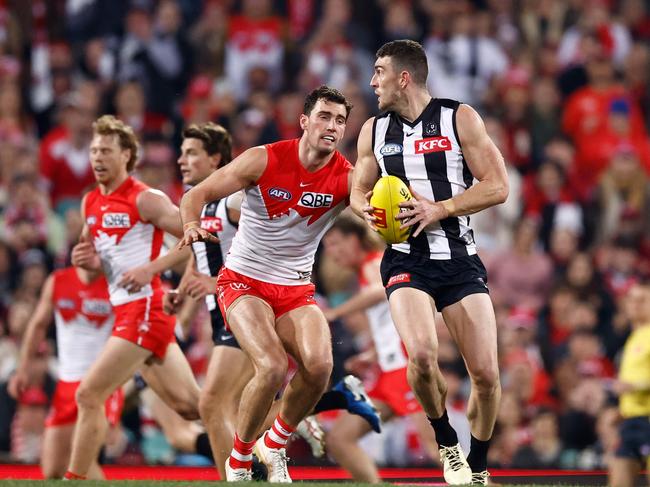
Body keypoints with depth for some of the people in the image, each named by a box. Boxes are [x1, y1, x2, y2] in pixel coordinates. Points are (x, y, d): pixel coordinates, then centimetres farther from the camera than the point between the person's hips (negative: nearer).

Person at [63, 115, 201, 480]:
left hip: (145, 310, -8)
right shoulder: (90, 204, 14)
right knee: (190, 403, 9)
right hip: (126, 311, 8)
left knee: (89, 395, -10)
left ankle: (75, 479, -4)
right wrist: (88, 260, 3)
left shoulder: (145, 200, -10)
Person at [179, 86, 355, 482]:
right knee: (272, 367, -25)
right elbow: (198, 194, -8)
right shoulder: (265, 160, -13)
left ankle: (275, 443, 6)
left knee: (319, 365, -22)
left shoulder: (346, 177, -9)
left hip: (296, 289, 3)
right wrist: (192, 225, -30)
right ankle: (239, 461, -3)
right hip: (244, 282, -3)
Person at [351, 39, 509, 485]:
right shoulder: (374, 131, 9)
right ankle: (447, 443, 0)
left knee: (486, 373, -8)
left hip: (460, 259, -1)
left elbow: (498, 186, -7)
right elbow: (359, 190, 20)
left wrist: (439, 209, -16)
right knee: (422, 355, -26)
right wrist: (366, 208, -3)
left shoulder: (459, 118, -3)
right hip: (407, 261, 1)